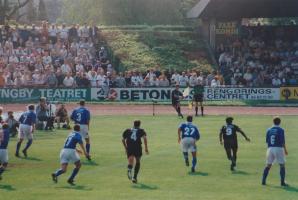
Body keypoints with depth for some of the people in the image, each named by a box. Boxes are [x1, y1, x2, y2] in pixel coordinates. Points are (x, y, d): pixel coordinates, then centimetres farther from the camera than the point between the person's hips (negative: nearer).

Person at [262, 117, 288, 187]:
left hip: (270, 149, 4)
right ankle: (282, 182, -1)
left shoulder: (269, 130, 7)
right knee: (282, 165, 4)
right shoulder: (281, 130, -6)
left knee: (268, 165, 12)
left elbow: (267, 141, 9)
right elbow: (283, 141, -8)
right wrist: (285, 150, 1)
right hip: (279, 149, -4)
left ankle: (263, 181, 8)